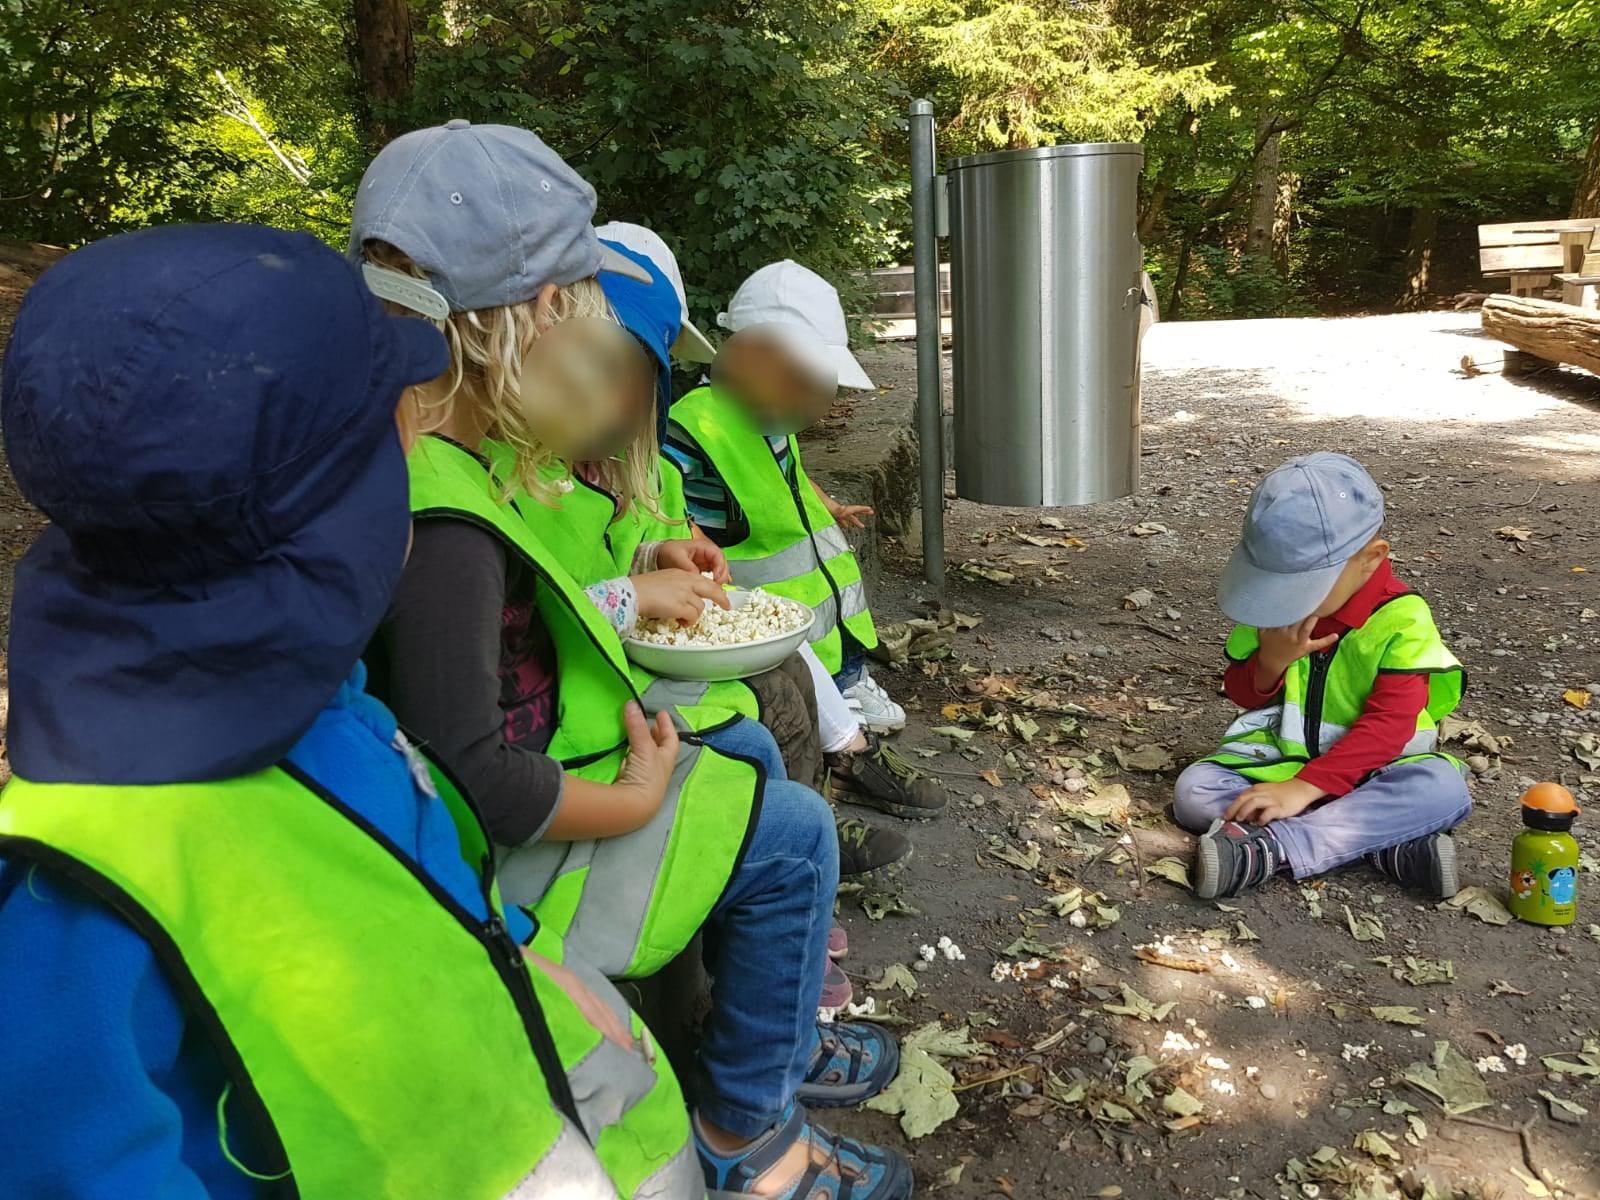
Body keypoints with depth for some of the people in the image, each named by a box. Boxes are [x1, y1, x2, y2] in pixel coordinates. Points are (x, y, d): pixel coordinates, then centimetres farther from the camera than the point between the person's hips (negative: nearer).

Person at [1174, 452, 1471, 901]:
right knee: (1193, 788, -23)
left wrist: (1305, 786, -31)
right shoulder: (1272, 605, -1)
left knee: (1443, 787, -34)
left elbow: (1388, 725, -21)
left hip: (1370, 772, -3)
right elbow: (1242, 694, 8)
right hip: (1278, 759, 4)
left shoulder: (1401, 618, -14)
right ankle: (1387, 843, -29)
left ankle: (1265, 850, -39)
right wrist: (1272, 659, -16)